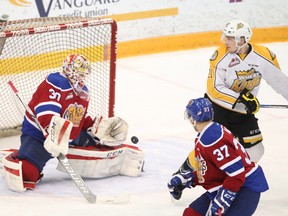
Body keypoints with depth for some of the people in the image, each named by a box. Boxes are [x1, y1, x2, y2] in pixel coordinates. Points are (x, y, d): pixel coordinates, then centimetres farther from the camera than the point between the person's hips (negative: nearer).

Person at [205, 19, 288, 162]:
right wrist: (240, 98, -29)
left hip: (243, 112, 4)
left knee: (255, 151, 5)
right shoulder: (220, 56, -18)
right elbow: (214, 88, -21)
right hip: (217, 107, -3)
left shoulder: (264, 55, -11)